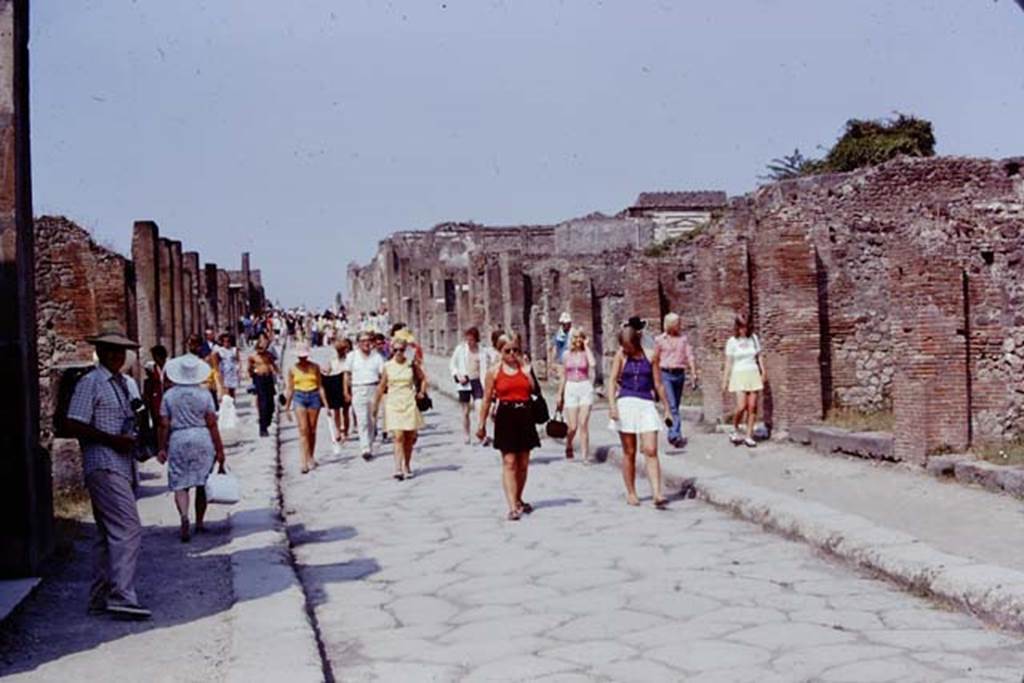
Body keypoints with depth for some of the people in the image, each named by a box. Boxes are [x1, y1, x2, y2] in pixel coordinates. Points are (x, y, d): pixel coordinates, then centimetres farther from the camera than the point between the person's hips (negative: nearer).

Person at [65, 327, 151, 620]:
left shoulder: (129, 384, 19)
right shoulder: (90, 384, -5)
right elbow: (74, 427, -12)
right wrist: (112, 440, -17)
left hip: (125, 466, 9)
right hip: (104, 467, -9)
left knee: (108, 534, 13)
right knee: (128, 529, -17)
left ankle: (99, 598, 21)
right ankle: (121, 597, -18)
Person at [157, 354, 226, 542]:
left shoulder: (169, 395, -1)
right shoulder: (204, 394, -3)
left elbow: (164, 425, -1)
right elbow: (212, 424, -4)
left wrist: (162, 448, 9)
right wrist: (219, 449, 1)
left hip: (178, 440, 0)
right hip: (202, 439, 0)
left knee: (180, 485, 3)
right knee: (202, 483, 12)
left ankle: (184, 516, -22)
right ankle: (199, 523, 18)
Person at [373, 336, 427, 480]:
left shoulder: (411, 364, 2)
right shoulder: (387, 366, 2)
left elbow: (423, 379, 16)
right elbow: (381, 387, 10)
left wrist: (421, 393, 4)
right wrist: (375, 405, 12)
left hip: (409, 404, 1)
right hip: (394, 404, -1)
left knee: (409, 438, 5)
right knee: (398, 437, -12)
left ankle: (407, 467, 22)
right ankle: (398, 469, -18)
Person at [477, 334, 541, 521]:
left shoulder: (525, 367, 6)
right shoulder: (494, 372, 1)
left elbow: (534, 388, -10)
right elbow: (487, 399, 3)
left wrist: (525, 366, -10)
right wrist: (482, 424, 2)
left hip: (525, 416, 3)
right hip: (506, 416, -3)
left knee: (523, 463, 11)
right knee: (509, 462, -8)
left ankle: (518, 500, 29)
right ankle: (513, 507, -11)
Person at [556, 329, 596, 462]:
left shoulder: (586, 353, 2)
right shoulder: (567, 355, 8)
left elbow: (593, 364, -21)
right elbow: (564, 375, 14)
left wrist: (586, 346, -11)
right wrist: (560, 394, 12)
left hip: (585, 388, -1)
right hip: (571, 389, 1)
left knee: (583, 424, -7)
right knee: (573, 426, -3)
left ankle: (585, 456, 0)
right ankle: (568, 446, 28)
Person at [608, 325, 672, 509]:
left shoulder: (650, 355, 5)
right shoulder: (621, 356, 4)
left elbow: (658, 383, 10)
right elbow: (613, 380, 0)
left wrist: (667, 409, 12)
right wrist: (612, 404, -14)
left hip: (647, 404, 0)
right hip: (626, 403, 0)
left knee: (651, 451, -9)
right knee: (629, 453, 6)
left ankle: (657, 494, -14)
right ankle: (631, 493, 17)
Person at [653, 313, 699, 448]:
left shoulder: (683, 338, 8)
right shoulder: (659, 339, 1)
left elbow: (689, 356, 2)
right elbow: (655, 360, 9)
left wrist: (693, 373, -9)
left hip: (679, 374, 3)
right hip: (666, 375, -3)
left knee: (676, 405, 10)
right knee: (671, 406, -13)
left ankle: (672, 434, 21)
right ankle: (676, 435, -19)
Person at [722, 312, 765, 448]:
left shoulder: (753, 338, 8)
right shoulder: (732, 341, 0)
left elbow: (759, 357, 14)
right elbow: (728, 363, 2)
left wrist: (763, 373, 8)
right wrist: (725, 381, -1)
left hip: (753, 375, 3)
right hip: (739, 376, -3)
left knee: (752, 407, -2)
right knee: (741, 406, -13)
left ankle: (749, 436, 5)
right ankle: (735, 431, 11)